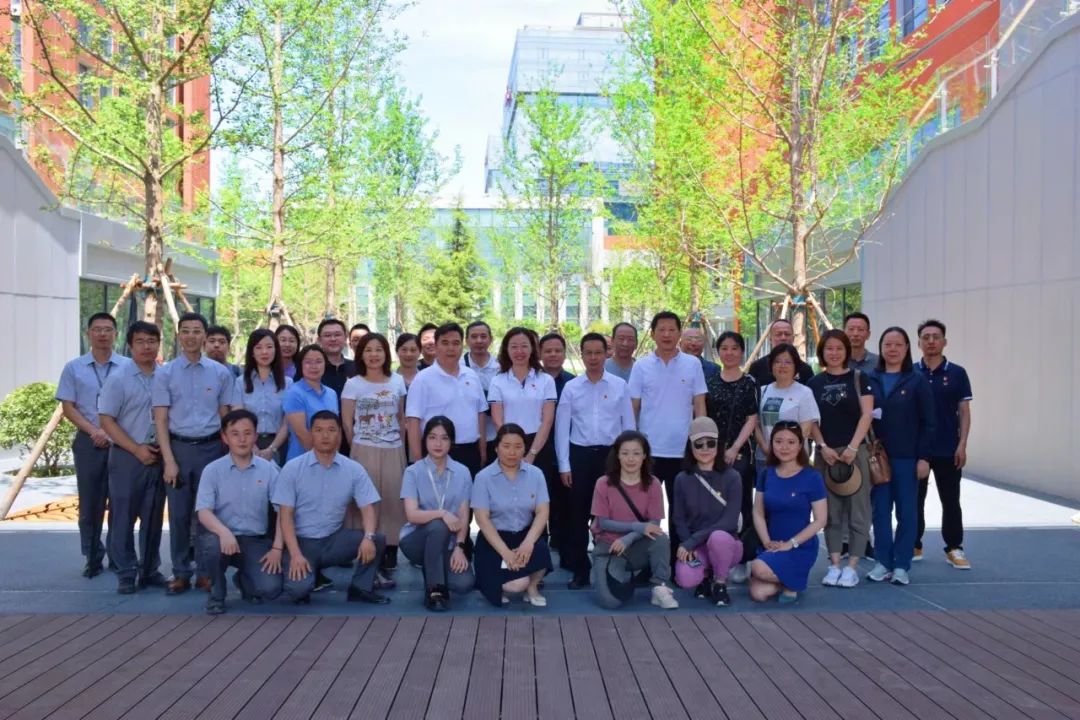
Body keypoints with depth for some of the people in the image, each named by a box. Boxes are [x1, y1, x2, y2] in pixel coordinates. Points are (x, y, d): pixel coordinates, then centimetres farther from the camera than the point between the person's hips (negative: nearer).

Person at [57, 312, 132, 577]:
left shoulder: (128, 367, 2)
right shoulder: (73, 368, 5)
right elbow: (68, 407, 2)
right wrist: (94, 431, -11)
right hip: (88, 442, 1)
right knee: (90, 503, 5)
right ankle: (93, 558, 15)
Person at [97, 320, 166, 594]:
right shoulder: (118, 379, -6)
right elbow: (107, 420, -8)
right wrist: (137, 449, -13)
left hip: (158, 456, 4)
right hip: (127, 456, -3)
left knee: (154, 517, 10)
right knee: (123, 517, 1)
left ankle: (150, 570, 19)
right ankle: (126, 574, 10)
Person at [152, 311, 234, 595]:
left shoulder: (221, 373, 2)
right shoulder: (165, 373, 0)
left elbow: (225, 416, 7)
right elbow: (160, 419, -1)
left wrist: (228, 453, 1)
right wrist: (169, 460, -8)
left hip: (211, 447, 0)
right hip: (179, 447, 0)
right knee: (179, 514, 5)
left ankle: (205, 572, 15)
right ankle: (180, 574, 14)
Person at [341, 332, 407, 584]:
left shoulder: (397, 382, 7)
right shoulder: (353, 384, -1)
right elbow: (347, 422, 1)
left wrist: (401, 443, 9)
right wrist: (357, 448, 1)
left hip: (394, 452, 3)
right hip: (364, 452, -3)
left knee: (392, 504, 3)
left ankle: (388, 562, 11)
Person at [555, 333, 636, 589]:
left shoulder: (620, 386, 2)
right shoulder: (571, 387, 3)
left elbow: (629, 425, 4)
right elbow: (562, 428, 3)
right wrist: (564, 465, -1)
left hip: (611, 454, 0)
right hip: (580, 455, 1)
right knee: (578, 514, 5)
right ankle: (579, 569, 16)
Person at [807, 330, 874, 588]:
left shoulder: (859, 378, 2)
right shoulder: (814, 383, 9)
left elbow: (867, 414, -5)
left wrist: (852, 447, -14)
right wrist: (823, 446, -7)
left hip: (855, 451, -2)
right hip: (825, 453, 3)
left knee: (857, 509, -1)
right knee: (831, 511, 6)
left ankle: (852, 566, 3)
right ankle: (834, 564, 10)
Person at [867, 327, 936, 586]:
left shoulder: (917, 381, -1)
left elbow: (928, 423, -2)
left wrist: (923, 457, -9)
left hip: (906, 457, -2)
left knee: (906, 512, 4)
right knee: (880, 511, 6)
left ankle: (901, 566, 11)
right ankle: (883, 562, 15)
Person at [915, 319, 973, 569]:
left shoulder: (957, 373, 0)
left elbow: (964, 411, 1)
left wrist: (962, 444, -7)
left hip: (948, 449, -1)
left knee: (950, 501, 5)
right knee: (914, 500, 8)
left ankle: (954, 548, 15)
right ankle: (914, 546, 19)